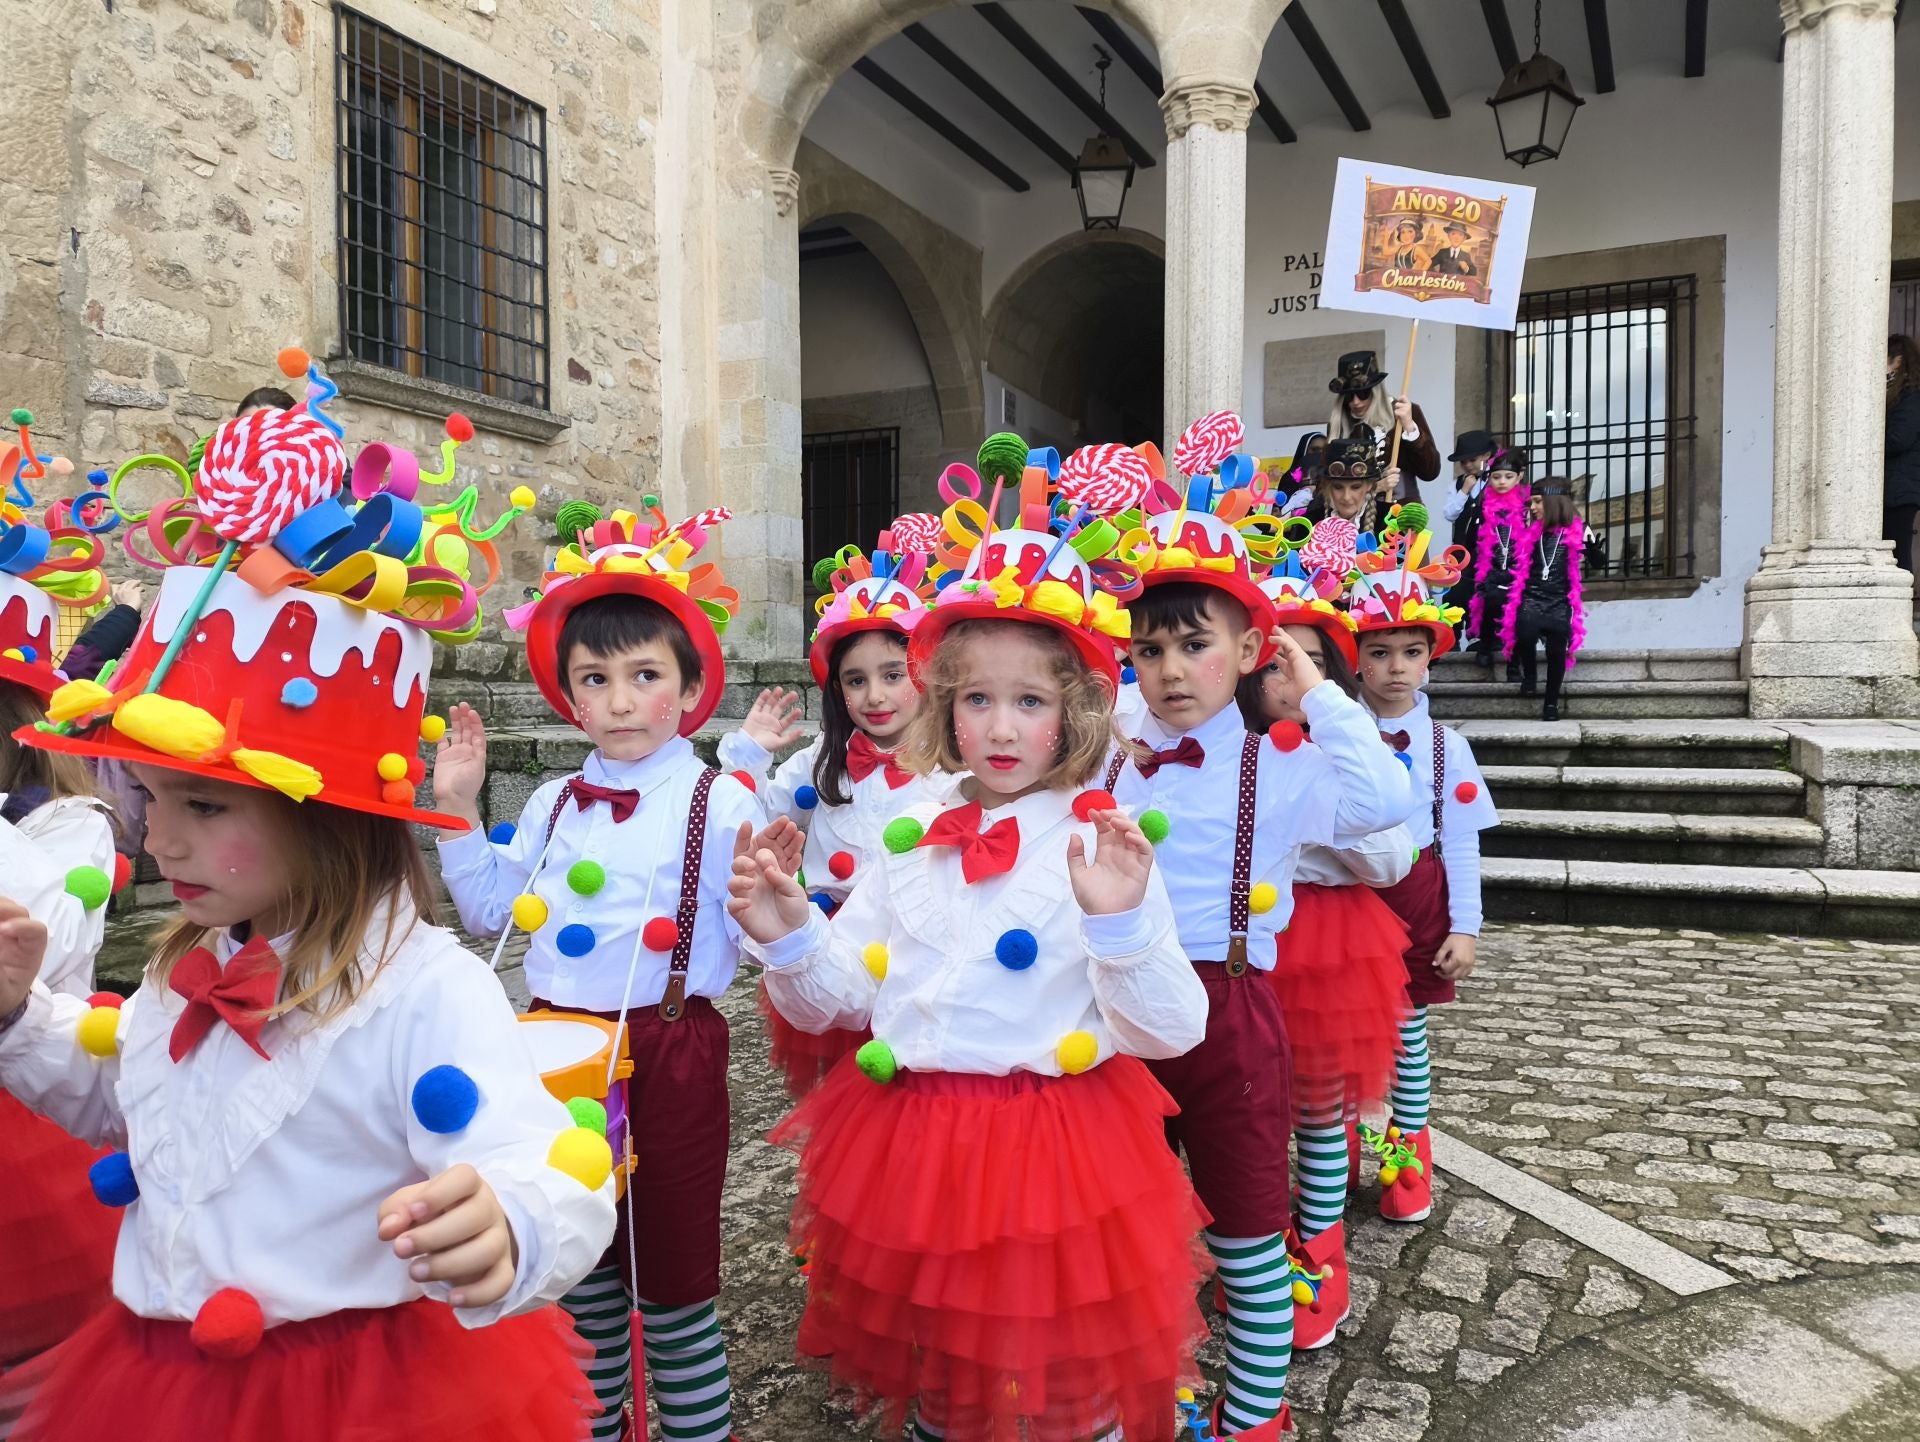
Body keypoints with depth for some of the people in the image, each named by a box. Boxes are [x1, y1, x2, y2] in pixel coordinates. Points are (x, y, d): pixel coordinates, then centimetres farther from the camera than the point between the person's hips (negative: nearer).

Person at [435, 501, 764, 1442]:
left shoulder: (719, 804, -13)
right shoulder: (554, 805, 6)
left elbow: (758, 934, -16)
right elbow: (492, 909, 14)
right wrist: (458, 809, 7)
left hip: (669, 1053, -6)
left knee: (673, 1282, 10)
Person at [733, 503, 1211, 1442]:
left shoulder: (1101, 847, -11)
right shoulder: (911, 843, 3)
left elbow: (1169, 1031, -13)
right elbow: (841, 997, 9)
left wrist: (1120, 922, -29)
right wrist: (787, 937, -10)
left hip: (1056, 1152, -4)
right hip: (910, 1146, 5)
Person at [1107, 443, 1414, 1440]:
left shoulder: (1277, 772, -5)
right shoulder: (1106, 770, 5)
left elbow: (1384, 801, -21)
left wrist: (1318, 697, -15)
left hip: (1226, 1014, -4)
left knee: (1247, 1231, 11)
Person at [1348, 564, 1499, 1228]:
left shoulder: (1446, 745, -3)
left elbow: (1459, 844, 0)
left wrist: (1464, 926, -2)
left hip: (1414, 898, 1)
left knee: (1407, 1025, 11)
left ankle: (1408, 1151, 29)